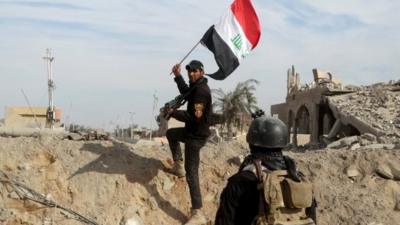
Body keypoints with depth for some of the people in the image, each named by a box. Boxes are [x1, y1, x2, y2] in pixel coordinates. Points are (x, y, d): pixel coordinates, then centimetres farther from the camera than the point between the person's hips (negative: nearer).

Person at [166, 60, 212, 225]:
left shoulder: (201, 90, -24)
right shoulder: (196, 86, 7)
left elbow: (194, 116, -30)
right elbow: (186, 92, 29)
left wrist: (172, 112, -20)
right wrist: (178, 76, 17)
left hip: (196, 135, -10)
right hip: (192, 131, 10)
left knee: (191, 173, -11)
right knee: (171, 133, 35)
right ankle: (178, 166, 34)